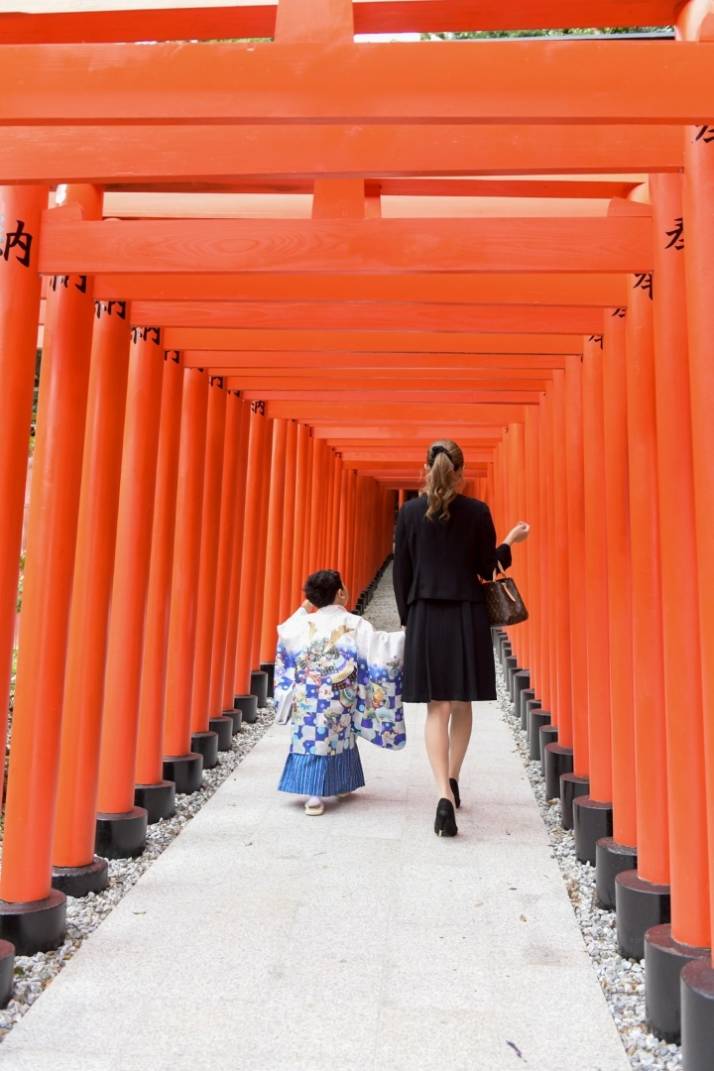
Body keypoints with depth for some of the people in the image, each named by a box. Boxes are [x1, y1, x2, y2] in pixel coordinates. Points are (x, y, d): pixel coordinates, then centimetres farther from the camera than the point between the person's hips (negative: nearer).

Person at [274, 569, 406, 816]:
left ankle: (315, 791, -6)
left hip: (307, 701, 1)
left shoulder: (305, 623, 2)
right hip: (338, 701, -1)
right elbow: (380, 646, -10)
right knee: (339, 738, 16)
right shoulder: (354, 624, -7)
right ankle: (342, 783, 31)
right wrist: (406, 636, -1)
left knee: (311, 739, 2)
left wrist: (303, 609, 25)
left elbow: (283, 632, 18)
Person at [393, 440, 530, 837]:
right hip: (467, 617, 0)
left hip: (425, 617, 0)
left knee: (437, 708, 3)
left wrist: (409, 619, 11)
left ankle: (445, 795, -10)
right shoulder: (478, 511, -3)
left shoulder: (410, 512, -1)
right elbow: (487, 569, 0)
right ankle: (453, 780, 31)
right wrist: (510, 542, 17)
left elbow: (402, 573, 1)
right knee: (462, 705, 17)